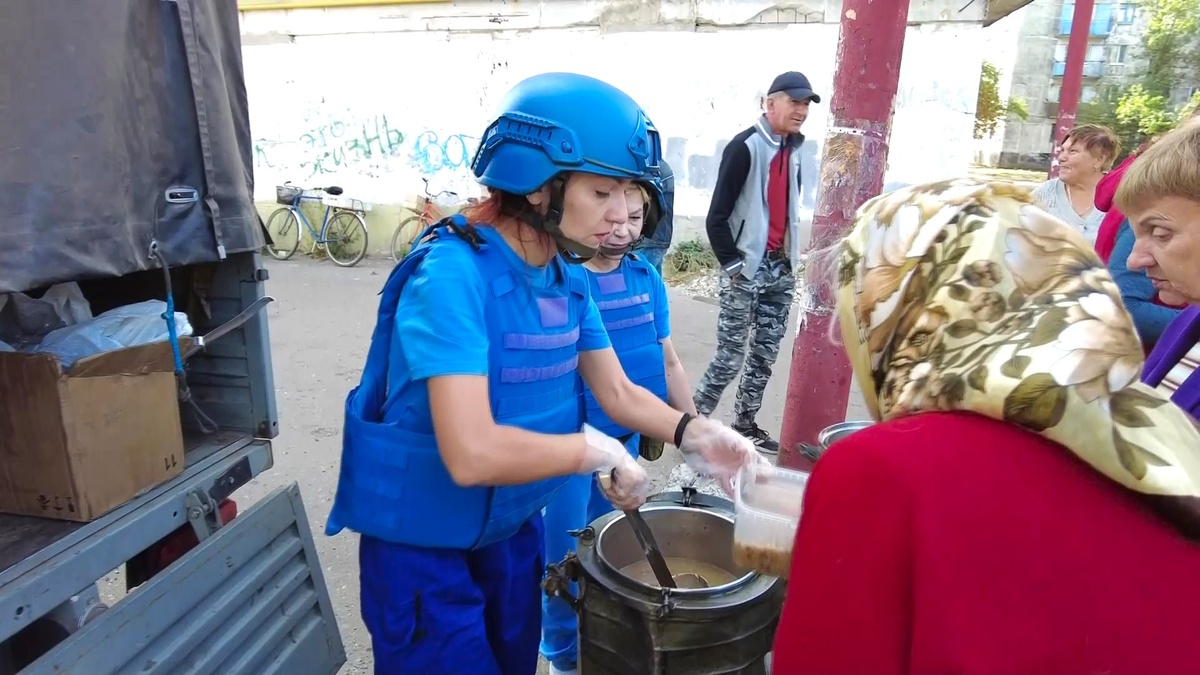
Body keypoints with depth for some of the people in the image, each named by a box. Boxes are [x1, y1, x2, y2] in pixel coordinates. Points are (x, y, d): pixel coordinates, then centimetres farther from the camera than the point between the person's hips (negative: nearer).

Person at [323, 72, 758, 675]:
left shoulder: (566, 277, -3)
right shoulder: (453, 274, -28)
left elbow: (618, 394, 4)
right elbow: (472, 454, -36)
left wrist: (693, 434, -13)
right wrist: (598, 451, -24)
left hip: (513, 529, 7)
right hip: (425, 550, -7)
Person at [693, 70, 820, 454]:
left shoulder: (792, 149, 13)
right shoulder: (745, 147, -11)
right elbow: (717, 217, -14)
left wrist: (789, 257, 10)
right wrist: (733, 265, -13)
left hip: (780, 268, 7)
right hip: (747, 269, -7)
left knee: (766, 354, 11)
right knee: (731, 355, -5)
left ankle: (745, 425, 24)